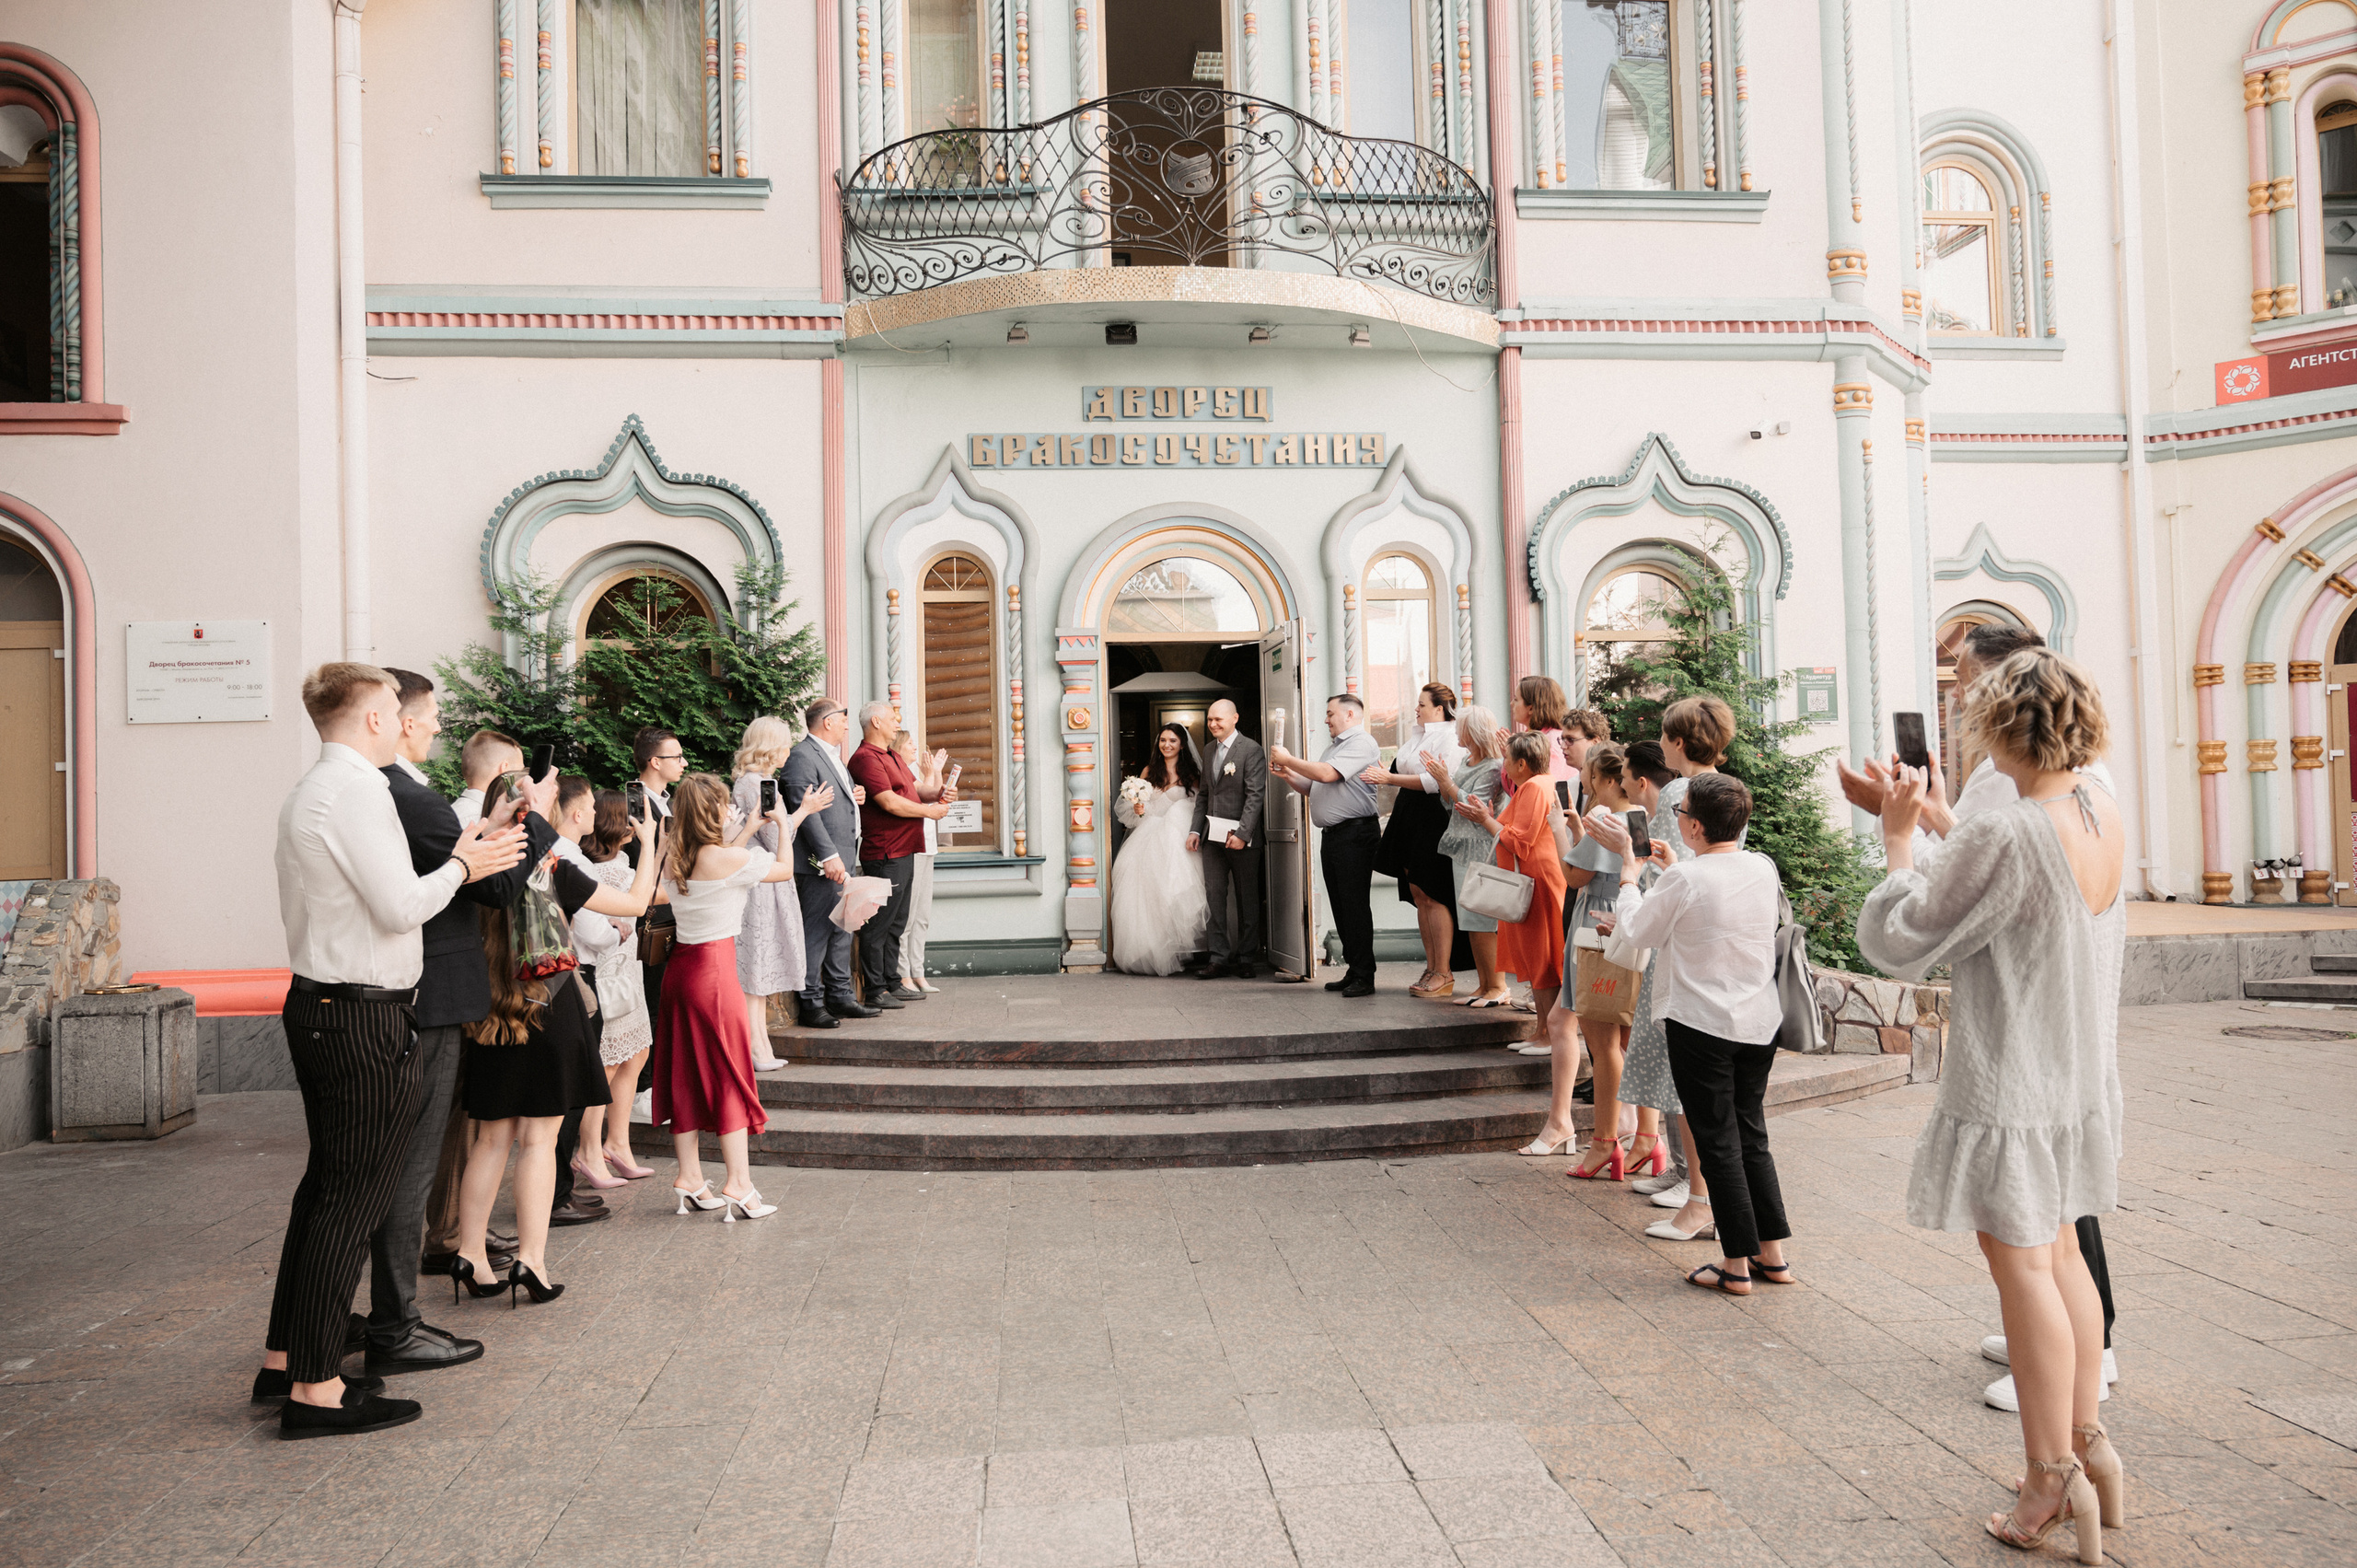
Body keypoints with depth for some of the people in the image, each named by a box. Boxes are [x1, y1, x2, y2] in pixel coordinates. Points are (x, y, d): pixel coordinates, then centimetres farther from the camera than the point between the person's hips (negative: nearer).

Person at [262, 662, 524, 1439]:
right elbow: (401, 906, -21)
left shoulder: (306, 792, 15)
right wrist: (461, 864, -5)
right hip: (362, 1018, -11)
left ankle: (283, 1360, 28)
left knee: (326, 1184, 18)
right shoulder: (357, 790, -17)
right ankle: (316, 1390, 4)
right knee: (353, 1199, -3)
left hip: (319, 1003, 11)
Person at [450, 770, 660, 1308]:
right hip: (551, 1013, -4)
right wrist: (648, 841, 8)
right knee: (538, 1138, 2)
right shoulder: (554, 871, -11)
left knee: (491, 1139, 13)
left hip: (491, 1019, 4)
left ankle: (470, 1255, 15)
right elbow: (636, 902, -4)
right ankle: (530, 1260, 0)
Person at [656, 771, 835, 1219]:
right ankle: (738, 1185, 1)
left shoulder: (673, 861, 4)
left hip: (681, 964, 7)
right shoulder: (728, 859, -16)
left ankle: (689, 1180, 20)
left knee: (686, 1076, 12)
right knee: (729, 1076, 0)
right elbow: (784, 870, 0)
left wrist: (751, 828, 28)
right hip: (715, 968, -7)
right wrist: (782, 824, 14)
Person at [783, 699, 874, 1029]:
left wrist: (855, 798, 10)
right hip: (821, 864, -10)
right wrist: (829, 856, -23)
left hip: (843, 859, 10)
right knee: (817, 931, -6)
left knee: (842, 930, 14)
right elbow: (805, 808, -19)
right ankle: (810, 1004, -1)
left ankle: (840, 996, 22)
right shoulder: (802, 757, -12)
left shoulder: (833, 757, 20)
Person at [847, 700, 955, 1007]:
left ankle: (892, 983, 23)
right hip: (885, 854, -10)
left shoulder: (892, 756, 20)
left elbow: (914, 789, 22)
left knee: (896, 923, 15)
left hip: (904, 852, 10)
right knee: (878, 924, -4)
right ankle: (875, 991, 1)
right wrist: (929, 810, -9)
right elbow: (890, 802, -19)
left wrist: (938, 792, 0)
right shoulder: (866, 757, -13)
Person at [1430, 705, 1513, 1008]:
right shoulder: (1465, 760, 14)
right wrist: (1440, 780, 2)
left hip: (1482, 850, -9)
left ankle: (1499, 987, 1)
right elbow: (1449, 802, 17)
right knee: (1470, 922, 11)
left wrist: (1447, 781, -18)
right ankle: (1484, 985, 17)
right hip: (1461, 848, 9)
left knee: (1484, 921, -7)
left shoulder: (1493, 767, -13)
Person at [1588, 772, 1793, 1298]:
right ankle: (1773, 1254, 22)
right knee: (1752, 1135, 17)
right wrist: (1671, 865, 22)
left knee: (1718, 1142, 3)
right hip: (1761, 1022, 6)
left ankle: (1737, 1265, 10)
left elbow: (1637, 930, -3)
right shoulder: (1764, 869, 1)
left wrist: (1629, 865, 6)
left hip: (1701, 1024, -6)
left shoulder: (1683, 879, -18)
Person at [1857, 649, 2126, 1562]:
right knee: (2060, 1252, 20)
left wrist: (1896, 839, -7)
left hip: (2010, 1085, -8)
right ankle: (2087, 1443, 33)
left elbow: (1899, 942, -18)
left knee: (2022, 1268, 4)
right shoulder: (2105, 815, -1)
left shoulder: (2004, 837, -26)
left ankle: (2054, 1483, 15)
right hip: (2083, 1076, 8)